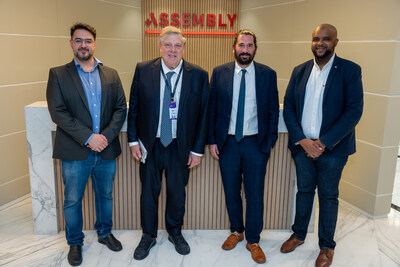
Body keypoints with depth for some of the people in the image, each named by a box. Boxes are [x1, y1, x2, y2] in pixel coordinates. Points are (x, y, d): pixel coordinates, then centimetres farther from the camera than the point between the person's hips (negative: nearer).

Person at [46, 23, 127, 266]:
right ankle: (75, 243, 31)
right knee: (72, 200, 10)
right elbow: (58, 112, -10)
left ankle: (105, 233, 40)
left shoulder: (111, 75, 7)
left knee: (106, 195, 17)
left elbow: (121, 108, 2)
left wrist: (107, 136, -13)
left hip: (106, 150, 3)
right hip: (75, 152, -2)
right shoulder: (58, 75, -1)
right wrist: (88, 137, -18)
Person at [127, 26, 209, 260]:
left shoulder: (198, 75, -6)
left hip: (181, 147, 0)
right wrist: (133, 140, -2)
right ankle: (148, 236, 36)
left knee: (177, 192, 15)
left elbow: (202, 115, -3)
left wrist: (198, 149, -3)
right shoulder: (143, 70, -4)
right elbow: (134, 107, 2)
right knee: (149, 191, 14)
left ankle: (175, 232, 40)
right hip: (150, 145, 1)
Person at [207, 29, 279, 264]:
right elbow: (212, 108, 3)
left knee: (255, 194, 7)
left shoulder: (268, 74, 0)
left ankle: (253, 240, 26)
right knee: (231, 192, 14)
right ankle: (237, 231, 36)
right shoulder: (219, 73, 1)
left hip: (256, 143, -1)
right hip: (227, 142, 1)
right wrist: (212, 140, 0)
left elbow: (273, 111, 2)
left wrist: (270, 142, -3)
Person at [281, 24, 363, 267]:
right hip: (302, 146, 3)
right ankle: (299, 235, 36)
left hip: (332, 149, -3)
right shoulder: (300, 71, 5)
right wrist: (301, 140, -10)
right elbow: (288, 108, 3)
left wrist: (323, 143, -18)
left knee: (328, 196, 11)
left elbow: (354, 110, -13)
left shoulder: (350, 71, -7)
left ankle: (327, 246, 29)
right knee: (304, 190, 17)